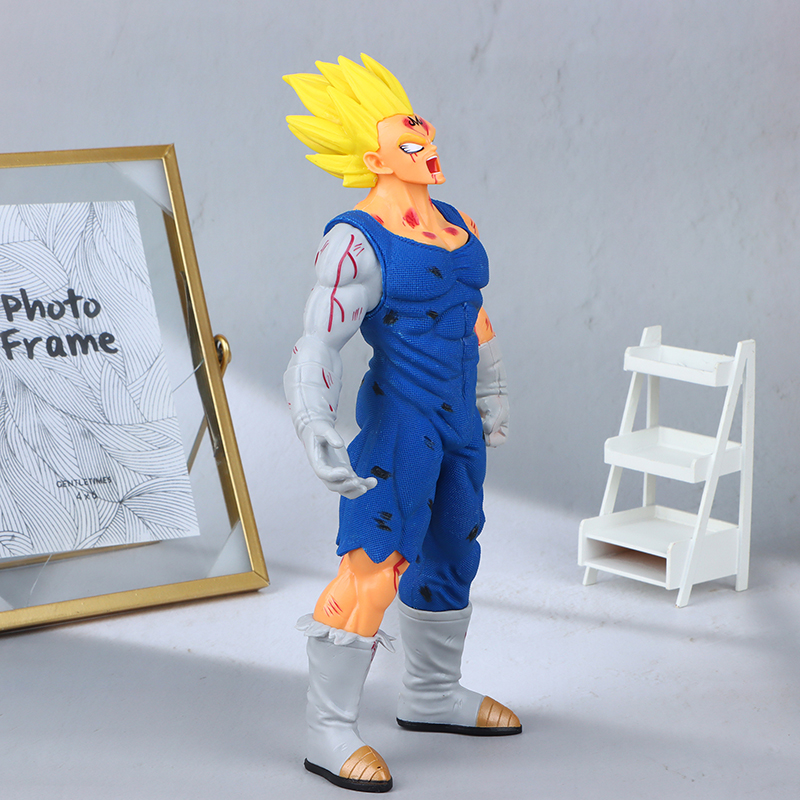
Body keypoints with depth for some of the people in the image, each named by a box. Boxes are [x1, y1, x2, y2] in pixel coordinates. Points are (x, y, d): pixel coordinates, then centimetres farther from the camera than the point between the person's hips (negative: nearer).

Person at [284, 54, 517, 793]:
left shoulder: (454, 227, 9)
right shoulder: (361, 245, -17)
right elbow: (320, 347, -23)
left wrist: (492, 399, 28)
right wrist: (319, 440, -34)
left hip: (454, 422, 9)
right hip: (399, 419, -9)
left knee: (451, 557, 19)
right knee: (372, 570, -11)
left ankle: (431, 696, 36)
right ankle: (330, 733, -4)